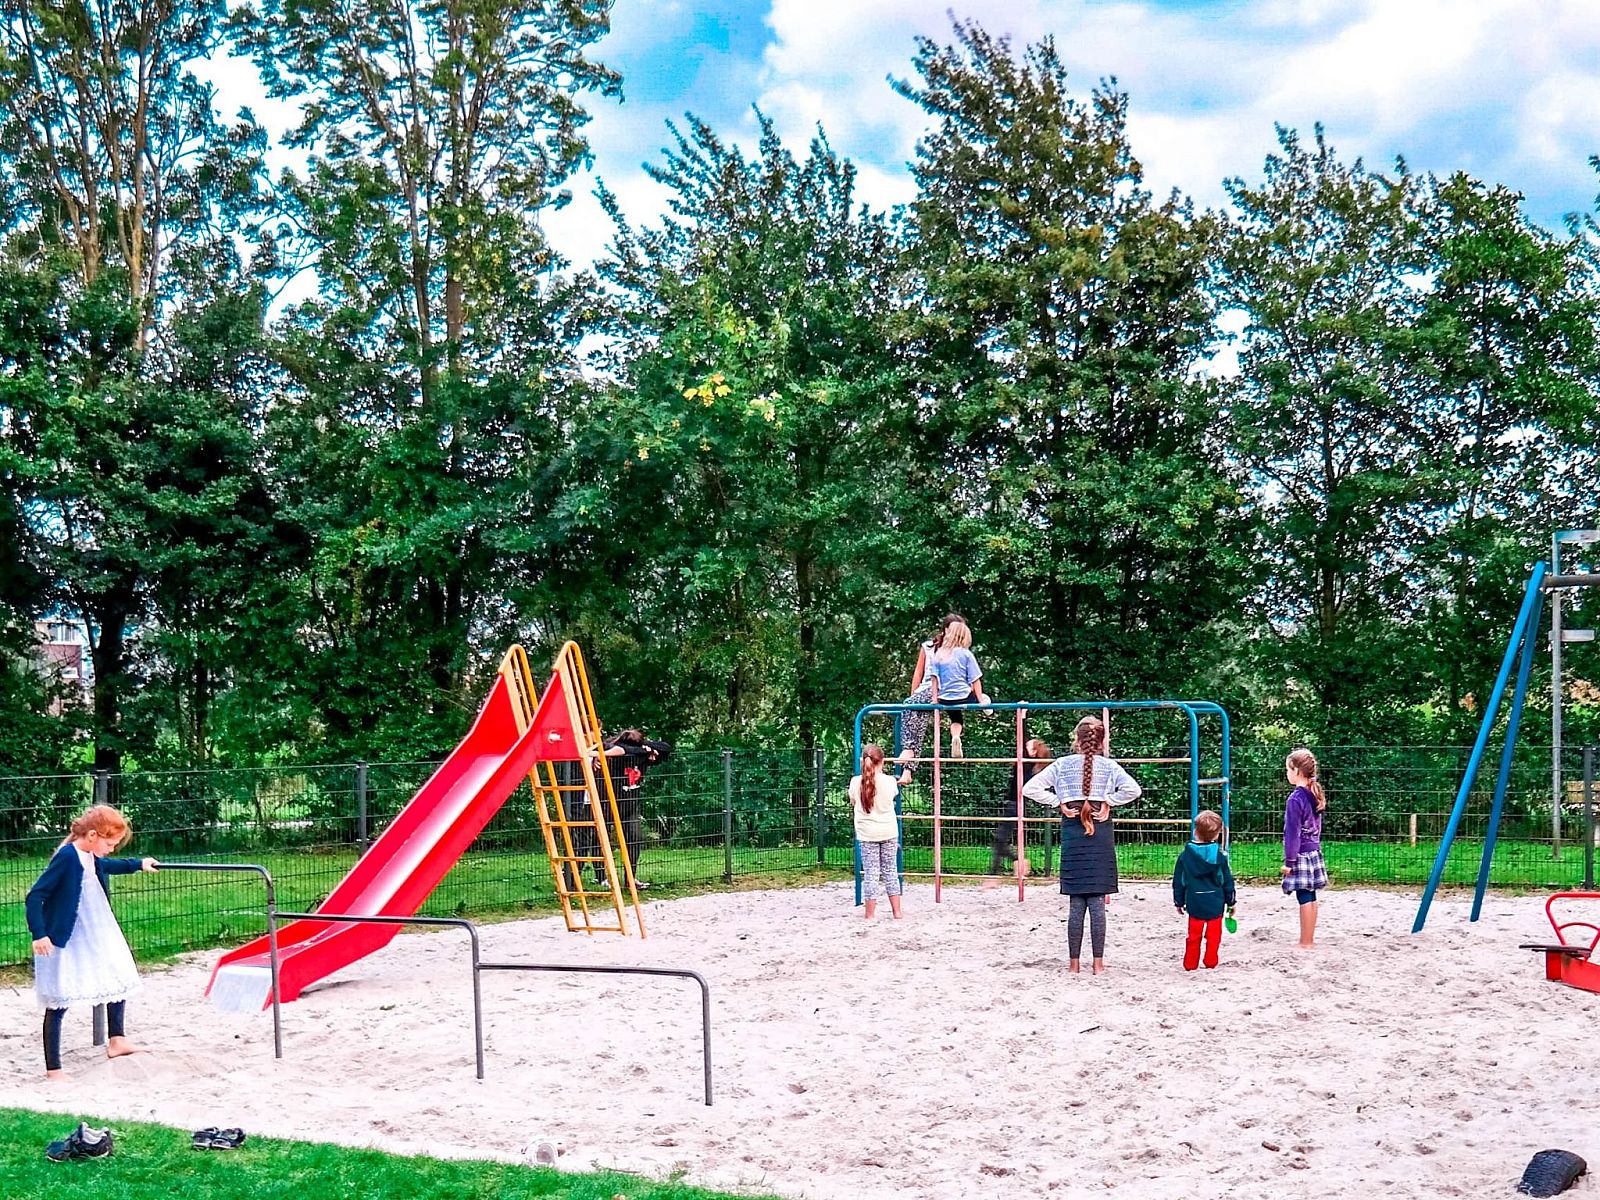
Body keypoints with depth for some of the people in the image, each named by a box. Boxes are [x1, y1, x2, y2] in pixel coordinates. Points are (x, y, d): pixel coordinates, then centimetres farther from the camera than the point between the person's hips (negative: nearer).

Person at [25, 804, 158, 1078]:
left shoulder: (91, 858, 3)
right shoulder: (67, 857, -23)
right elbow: (35, 896, -24)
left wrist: (138, 864, 33)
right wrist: (39, 934, -29)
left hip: (97, 939, 9)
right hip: (64, 944, -9)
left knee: (119, 981, 18)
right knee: (58, 1003, -2)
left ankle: (117, 1041, 33)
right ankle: (53, 1068, 6)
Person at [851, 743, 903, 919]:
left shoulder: (856, 782, -8)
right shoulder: (889, 781, -9)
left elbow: (853, 803, 9)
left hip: (866, 834, 0)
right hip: (889, 832, 0)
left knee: (870, 873, 2)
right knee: (891, 871, 11)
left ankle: (870, 915, 3)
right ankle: (896, 911, 14)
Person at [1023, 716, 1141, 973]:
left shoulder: (1063, 765, 2)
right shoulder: (1109, 766, 0)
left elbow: (1030, 789, -5)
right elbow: (1133, 790, -15)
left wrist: (1058, 803, 0)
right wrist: (1109, 803, -4)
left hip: (1072, 831, 1)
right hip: (1101, 832, -1)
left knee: (1076, 903, 6)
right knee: (1097, 902, 1)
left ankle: (1074, 961, 8)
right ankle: (1098, 961, 2)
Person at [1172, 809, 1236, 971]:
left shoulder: (1185, 855, -3)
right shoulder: (1220, 855, -8)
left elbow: (1178, 880, 3)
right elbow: (1227, 880, -2)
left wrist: (1179, 901, 14)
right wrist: (1231, 901, 10)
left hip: (1194, 903, 2)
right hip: (1215, 903, -2)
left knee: (1194, 935, 9)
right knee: (1213, 935, 8)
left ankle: (1190, 964, 12)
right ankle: (1210, 963, 10)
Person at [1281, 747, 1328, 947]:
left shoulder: (1296, 799, -17)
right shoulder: (1315, 795, 9)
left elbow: (1293, 832, -17)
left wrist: (1289, 860, -13)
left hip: (1301, 855, -9)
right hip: (1314, 852, 9)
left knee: (1305, 899, -4)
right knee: (1310, 898, 12)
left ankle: (1305, 944, -1)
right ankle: (1309, 940, 19)